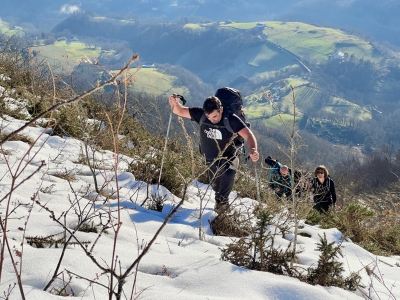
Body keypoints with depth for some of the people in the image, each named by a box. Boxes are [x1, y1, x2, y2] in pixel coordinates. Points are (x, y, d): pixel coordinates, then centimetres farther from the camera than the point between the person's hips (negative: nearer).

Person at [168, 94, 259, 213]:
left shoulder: (231, 119, -27)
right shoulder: (200, 115, -19)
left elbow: (248, 135, -34)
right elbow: (180, 111, -12)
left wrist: (253, 150, -54)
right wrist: (175, 103, -36)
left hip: (229, 156, -3)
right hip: (211, 160, 3)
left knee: (228, 173, -33)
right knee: (216, 186, 16)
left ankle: (221, 200, -10)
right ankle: (220, 201, 50)